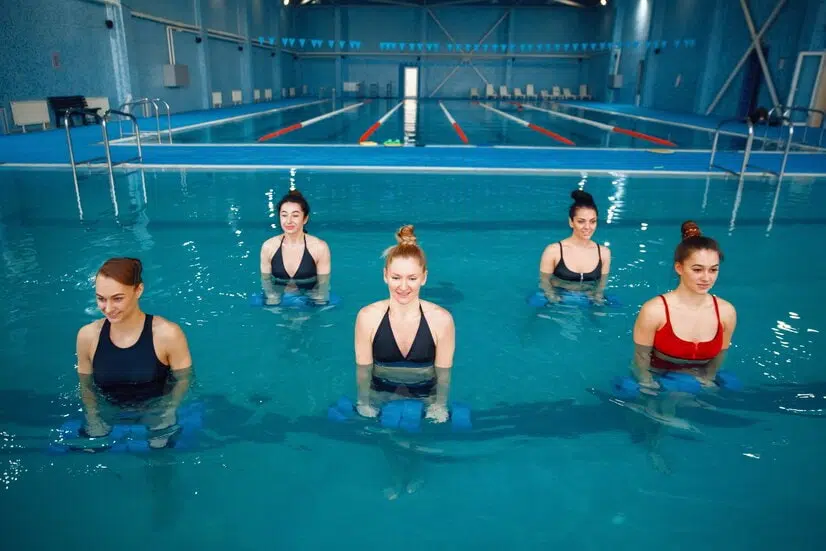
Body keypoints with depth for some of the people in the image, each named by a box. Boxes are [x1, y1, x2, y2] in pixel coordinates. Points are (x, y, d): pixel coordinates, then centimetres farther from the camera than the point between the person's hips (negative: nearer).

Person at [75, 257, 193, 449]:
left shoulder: (167, 334, -21)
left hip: (154, 411, -3)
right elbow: (86, 385, 3)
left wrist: (166, 415, -15)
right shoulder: (88, 335, -11)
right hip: (108, 413, 3)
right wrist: (93, 420, -7)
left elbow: (183, 380, -9)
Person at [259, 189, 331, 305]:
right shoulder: (268, 247, -5)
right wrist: (272, 297, -10)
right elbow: (265, 279, 5)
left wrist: (318, 304, -17)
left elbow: (323, 283, -4)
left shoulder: (319, 247, -12)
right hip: (278, 300, 2)